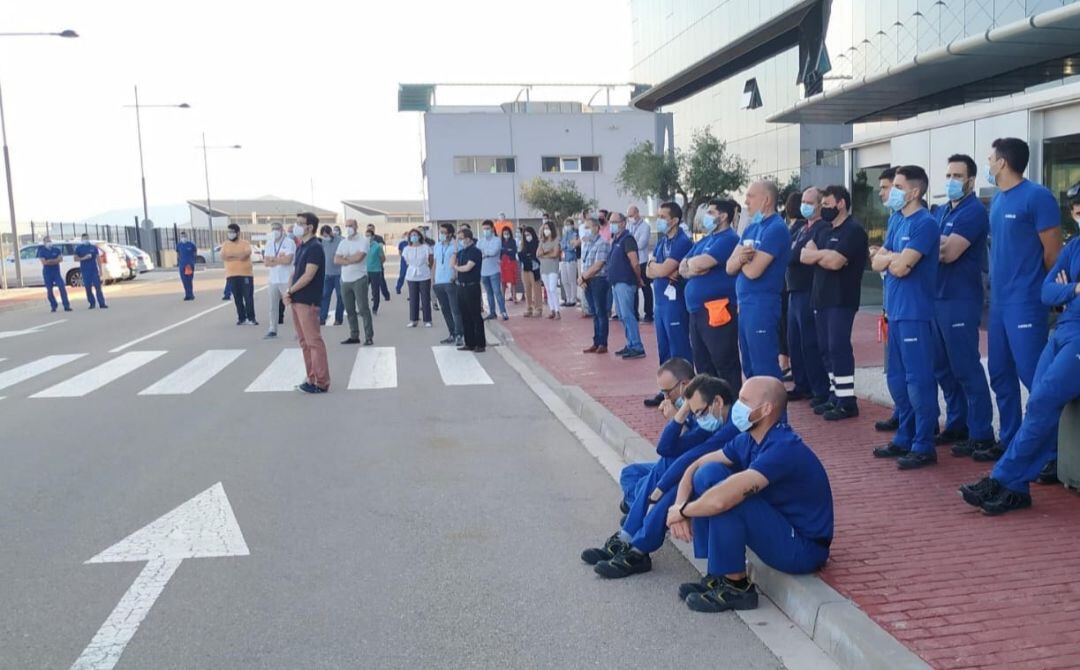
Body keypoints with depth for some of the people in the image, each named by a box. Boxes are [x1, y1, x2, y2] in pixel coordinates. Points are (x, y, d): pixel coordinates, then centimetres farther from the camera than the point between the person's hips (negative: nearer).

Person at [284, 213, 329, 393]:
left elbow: (308, 276, -19)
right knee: (305, 342, 13)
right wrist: (289, 292, 0)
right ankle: (312, 379, 20)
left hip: (308, 302, -9)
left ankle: (321, 383, -1)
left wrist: (290, 291, -10)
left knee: (314, 341, -6)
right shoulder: (301, 247, 15)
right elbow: (295, 271, 17)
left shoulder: (315, 248, -13)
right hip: (298, 300, 9)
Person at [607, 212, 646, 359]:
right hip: (616, 282, 9)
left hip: (625, 282, -9)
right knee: (622, 316, 12)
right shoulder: (615, 240, 15)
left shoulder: (627, 239, -13)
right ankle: (631, 345, 19)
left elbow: (635, 263, -19)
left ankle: (637, 348, -10)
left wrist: (638, 280, -7)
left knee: (627, 315, -11)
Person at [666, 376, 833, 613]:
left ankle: (736, 587, -9)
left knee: (727, 498, -28)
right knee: (709, 474, -4)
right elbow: (696, 466, 7)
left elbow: (720, 500, -36)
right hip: (777, 525, 9)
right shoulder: (749, 441, 0)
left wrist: (682, 511, -18)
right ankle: (717, 575, 2)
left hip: (804, 549, -8)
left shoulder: (783, 449, -28)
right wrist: (680, 504, -12)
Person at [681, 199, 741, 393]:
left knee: (725, 365, -5)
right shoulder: (703, 241, 20)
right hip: (696, 311, 9)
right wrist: (694, 267, -8)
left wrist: (690, 263, 3)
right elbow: (683, 269, 13)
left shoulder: (728, 239, -9)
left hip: (717, 311, -9)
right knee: (702, 366, 15)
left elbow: (700, 264, -19)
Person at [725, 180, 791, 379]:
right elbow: (730, 267, 9)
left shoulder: (776, 229, -13)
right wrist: (740, 257, -13)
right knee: (749, 368, 15)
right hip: (744, 304, 9)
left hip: (762, 305, -9)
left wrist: (741, 258, 2)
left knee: (764, 370, -5)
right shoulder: (751, 228, 15)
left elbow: (753, 271, -19)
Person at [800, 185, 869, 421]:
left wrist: (816, 255, -3)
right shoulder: (823, 230, 17)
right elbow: (804, 255, 6)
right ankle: (835, 396, 16)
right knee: (827, 348, 9)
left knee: (839, 348, -9)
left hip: (841, 300, -8)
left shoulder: (853, 230, -10)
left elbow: (834, 262, -21)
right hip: (821, 298, 8)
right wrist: (826, 254, -10)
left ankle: (847, 401, -5)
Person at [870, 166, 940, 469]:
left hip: (915, 314, -9)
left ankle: (924, 447, 1)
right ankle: (904, 438, 25)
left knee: (918, 380, -5)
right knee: (897, 379, 14)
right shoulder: (898, 224, 16)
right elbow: (877, 263, 11)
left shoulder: (924, 224, -12)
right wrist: (894, 257, -8)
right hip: (896, 312, 9)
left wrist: (890, 257, 1)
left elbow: (901, 267, -19)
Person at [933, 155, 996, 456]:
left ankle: (981, 434, 2)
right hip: (937, 298, 9)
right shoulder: (941, 211, 17)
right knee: (944, 368, 13)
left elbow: (949, 253, -19)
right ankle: (957, 425, 23)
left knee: (966, 368, -5)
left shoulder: (974, 211, -10)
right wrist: (942, 244, -8)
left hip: (960, 301, -8)